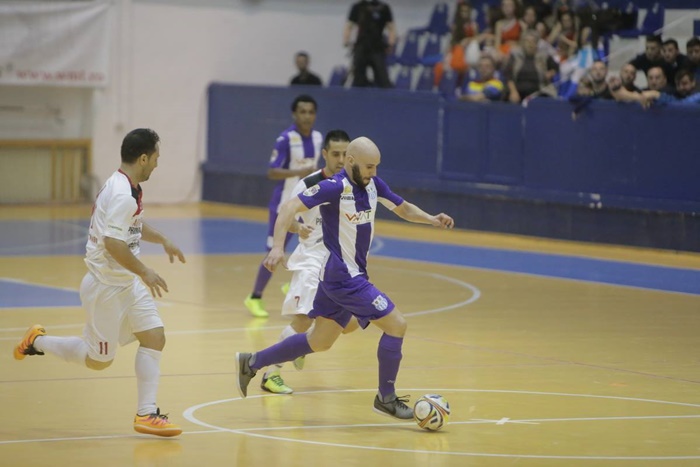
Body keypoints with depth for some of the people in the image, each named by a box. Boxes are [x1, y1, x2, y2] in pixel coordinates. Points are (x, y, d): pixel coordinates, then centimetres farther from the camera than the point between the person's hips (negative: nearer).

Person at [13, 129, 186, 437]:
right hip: (106, 285, -10)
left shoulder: (126, 188, 8)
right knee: (98, 360, 3)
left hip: (128, 283, 10)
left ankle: (146, 414, 3)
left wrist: (162, 240, 29)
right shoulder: (121, 195, -24)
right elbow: (113, 243, -30)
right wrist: (145, 273, -25)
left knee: (154, 337, 0)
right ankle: (38, 342, 22)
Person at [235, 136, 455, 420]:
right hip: (343, 276, -9)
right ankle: (386, 398, 4)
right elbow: (290, 207, -24)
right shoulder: (335, 187, -19)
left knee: (320, 342, 17)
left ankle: (251, 363, 26)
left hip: (352, 275, 9)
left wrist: (432, 219, 2)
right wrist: (278, 246, -36)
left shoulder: (372, 184, 5)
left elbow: (403, 208, 20)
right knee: (396, 324, -9)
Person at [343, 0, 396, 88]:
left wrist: (391, 43, -13)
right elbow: (349, 26, 12)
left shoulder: (384, 8, 6)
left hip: (378, 49, -2)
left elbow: (391, 28, 4)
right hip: (361, 49, 2)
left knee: (382, 78, -9)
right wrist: (345, 41, -5)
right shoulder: (357, 7, 11)